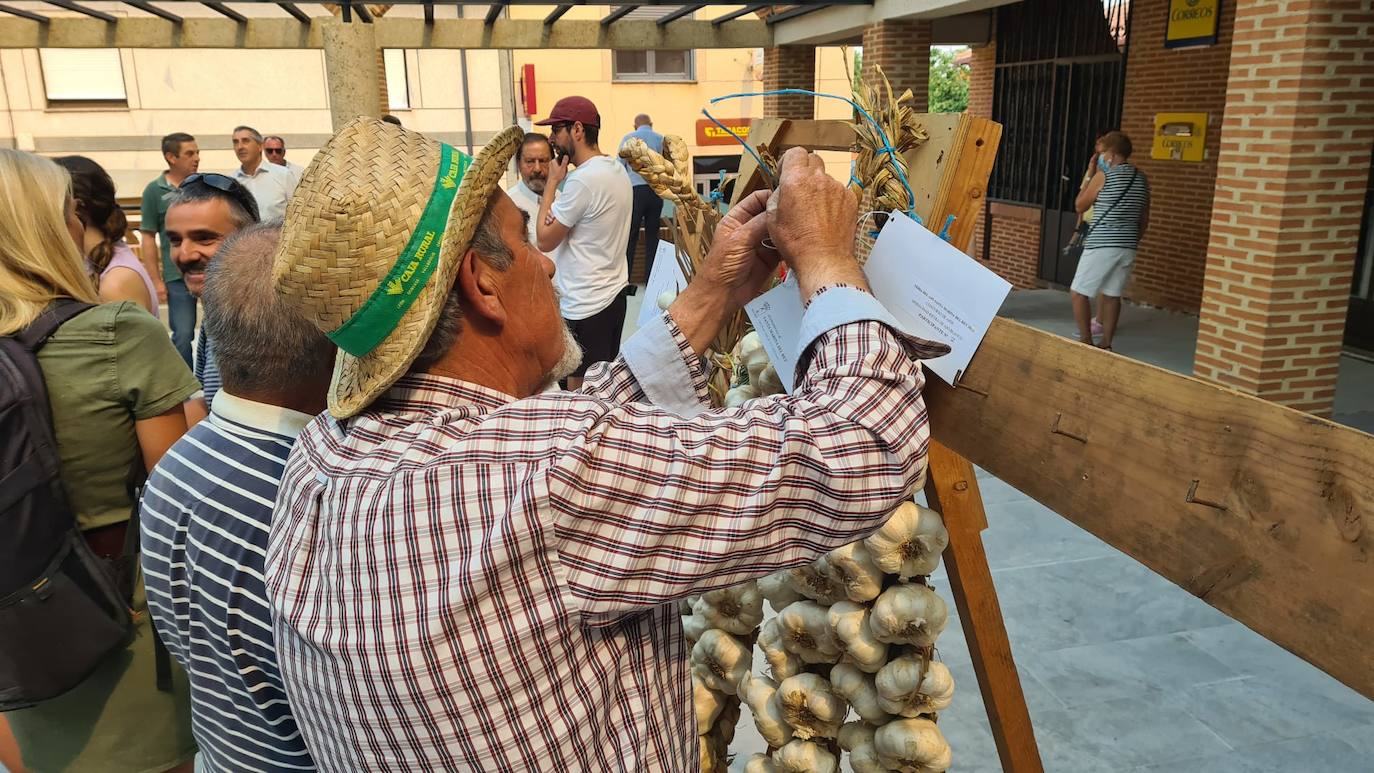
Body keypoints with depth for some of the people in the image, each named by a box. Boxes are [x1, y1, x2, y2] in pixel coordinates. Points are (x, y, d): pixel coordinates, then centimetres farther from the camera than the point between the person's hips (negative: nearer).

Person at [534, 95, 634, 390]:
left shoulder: (583, 180, -20)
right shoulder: (616, 169, 9)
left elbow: (545, 240, -13)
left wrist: (552, 183, -6)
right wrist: (557, 209, -5)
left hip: (586, 305, -10)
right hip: (613, 291, 10)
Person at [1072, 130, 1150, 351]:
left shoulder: (1104, 176, -9)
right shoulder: (1142, 179, 11)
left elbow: (1080, 205, 2)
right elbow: (1145, 219, 15)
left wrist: (1091, 175, 7)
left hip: (1101, 245, -7)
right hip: (1127, 247, 7)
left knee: (1078, 293, 3)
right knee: (1112, 295, 12)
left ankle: (1086, 341, 1)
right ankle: (1106, 344, 14)